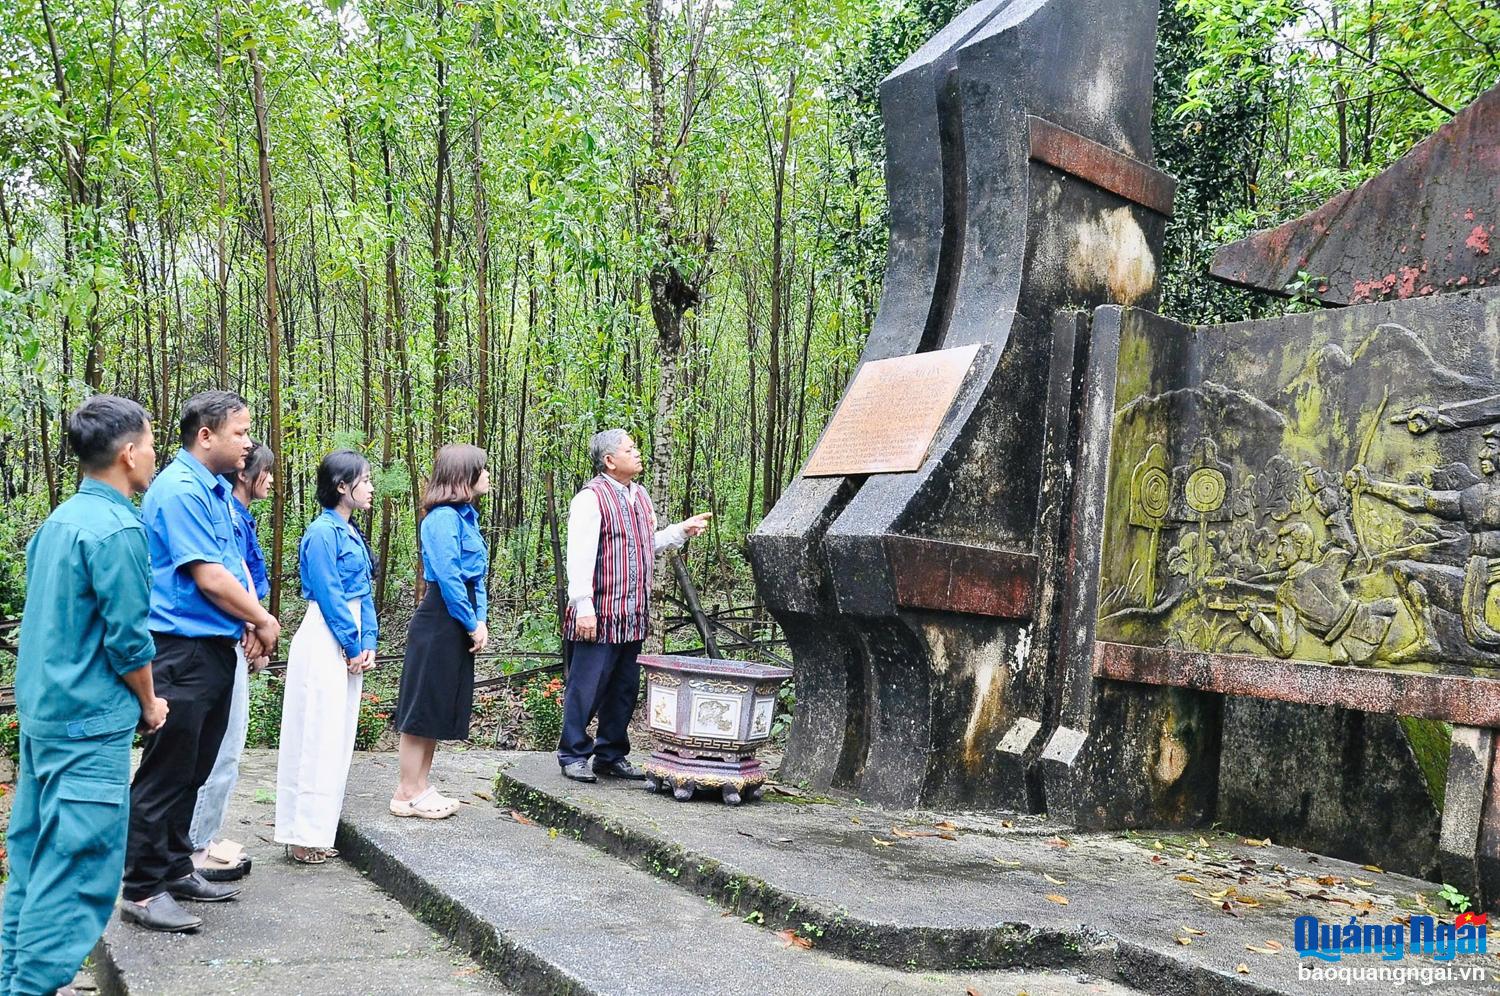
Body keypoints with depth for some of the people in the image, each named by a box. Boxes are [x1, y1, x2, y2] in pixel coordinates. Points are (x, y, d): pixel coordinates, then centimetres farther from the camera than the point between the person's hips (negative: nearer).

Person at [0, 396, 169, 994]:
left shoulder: (59, 520, 10)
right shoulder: (116, 529, -17)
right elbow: (127, 639, -17)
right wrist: (150, 705, -1)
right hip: (91, 722, -9)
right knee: (78, 866, -3)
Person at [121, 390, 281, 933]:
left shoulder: (218, 490, 13)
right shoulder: (179, 490, -16)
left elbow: (236, 564, 17)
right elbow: (209, 577, -20)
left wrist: (249, 619, 0)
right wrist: (263, 619, -7)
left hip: (215, 648, 10)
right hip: (182, 650, -10)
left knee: (194, 769, 17)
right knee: (167, 771, -3)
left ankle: (175, 869, 28)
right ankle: (142, 890, 7)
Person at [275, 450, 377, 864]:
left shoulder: (351, 533, 14)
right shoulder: (322, 532, -13)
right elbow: (329, 596, -16)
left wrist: (367, 643, 3)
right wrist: (354, 646, -12)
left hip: (349, 643, 9)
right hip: (325, 641, -9)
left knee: (339, 737, 12)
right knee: (318, 735, -4)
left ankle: (316, 832, 21)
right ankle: (302, 836, 5)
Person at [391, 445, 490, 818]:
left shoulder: (466, 516, 13)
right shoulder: (444, 517, -15)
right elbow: (448, 576, -20)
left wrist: (480, 620, 3)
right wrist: (471, 624, -13)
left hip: (457, 628, 10)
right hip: (439, 624, -10)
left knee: (441, 708, 14)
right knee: (423, 707, -1)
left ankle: (420, 786, 23)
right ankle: (407, 794, 7)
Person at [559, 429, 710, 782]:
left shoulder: (641, 497, 16)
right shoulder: (591, 498, -11)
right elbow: (580, 556, -16)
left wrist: (682, 530, 14)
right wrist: (583, 606, -20)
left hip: (634, 615, 8)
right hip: (599, 614, -8)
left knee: (624, 689, 13)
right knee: (587, 687, -1)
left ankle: (611, 755, 24)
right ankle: (574, 755, 11)